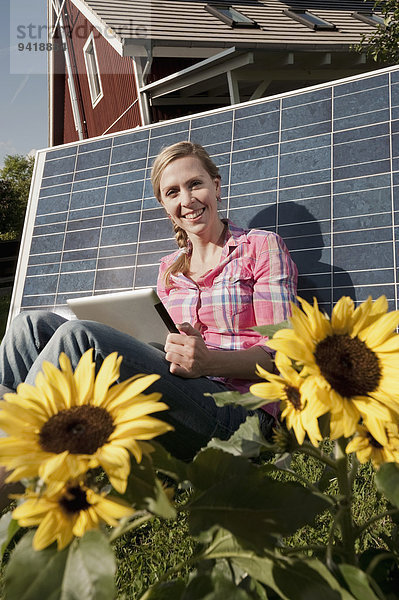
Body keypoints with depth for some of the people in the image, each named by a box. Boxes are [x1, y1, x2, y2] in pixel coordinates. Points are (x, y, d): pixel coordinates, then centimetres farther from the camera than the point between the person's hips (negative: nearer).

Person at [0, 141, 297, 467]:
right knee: (33, 324, -9)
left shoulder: (262, 246, 3)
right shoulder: (169, 269, 19)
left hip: (239, 406, -5)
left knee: (79, 335, -26)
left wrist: (209, 362, -22)